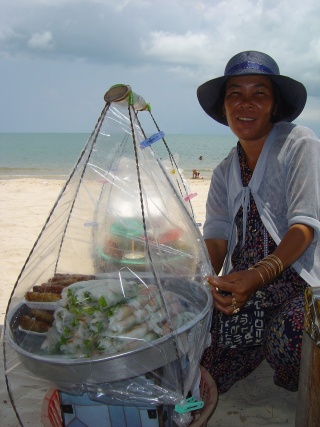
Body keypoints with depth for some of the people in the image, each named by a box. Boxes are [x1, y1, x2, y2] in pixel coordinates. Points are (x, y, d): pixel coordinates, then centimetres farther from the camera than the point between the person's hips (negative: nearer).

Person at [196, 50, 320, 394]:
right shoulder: (224, 172, 12)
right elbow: (216, 237, 1)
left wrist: (258, 276, -32)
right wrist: (203, 283, -21)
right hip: (243, 286, 5)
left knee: (284, 340, -35)